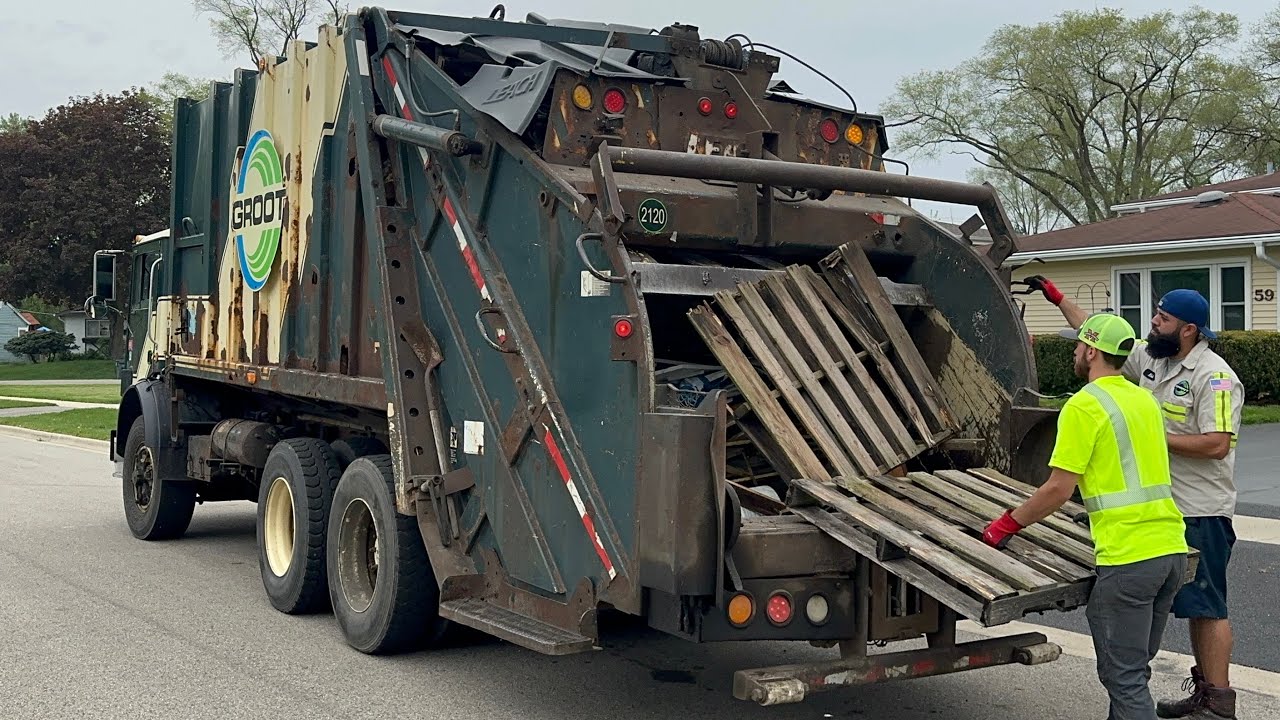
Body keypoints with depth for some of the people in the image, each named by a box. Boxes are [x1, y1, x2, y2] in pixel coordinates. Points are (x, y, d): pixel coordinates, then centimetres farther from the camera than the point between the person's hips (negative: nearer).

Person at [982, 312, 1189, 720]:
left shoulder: (1084, 406, -10)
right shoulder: (1145, 400, 15)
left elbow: (1058, 490, -12)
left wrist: (1007, 524, 0)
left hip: (1128, 556, -9)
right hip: (1172, 548, 9)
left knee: (1123, 676, 0)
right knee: (1135, 667, 20)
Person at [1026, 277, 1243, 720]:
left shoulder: (1215, 377, -16)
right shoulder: (1149, 359, 9)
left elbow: (1217, 444, -24)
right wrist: (1057, 298, 18)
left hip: (1202, 513, -8)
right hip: (1165, 508, 9)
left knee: (1207, 606, -4)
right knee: (1193, 604, 15)